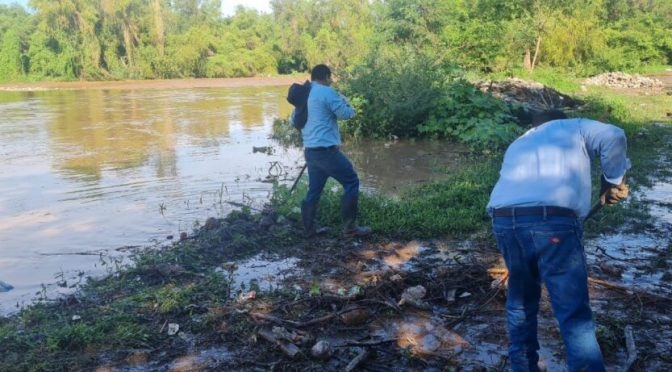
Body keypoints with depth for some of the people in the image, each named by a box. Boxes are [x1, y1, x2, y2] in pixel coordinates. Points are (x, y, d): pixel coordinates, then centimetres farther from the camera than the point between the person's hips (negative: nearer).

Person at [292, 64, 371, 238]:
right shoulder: (327, 92, -10)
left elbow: (295, 119, 23)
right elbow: (347, 114, -8)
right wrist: (344, 101, 12)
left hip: (310, 150, 9)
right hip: (326, 150, -8)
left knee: (314, 189, 16)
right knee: (351, 182, 1)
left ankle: (310, 228, 20)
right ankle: (350, 227, 3)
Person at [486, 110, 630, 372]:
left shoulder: (517, 146, 39)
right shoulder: (572, 128, 26)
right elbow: (613, 137, 8)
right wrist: (613, 180, 19)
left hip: (504, 220, 5)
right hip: (553, 221, -5)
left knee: (520, 301, 23)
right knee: (574, 313, 0)